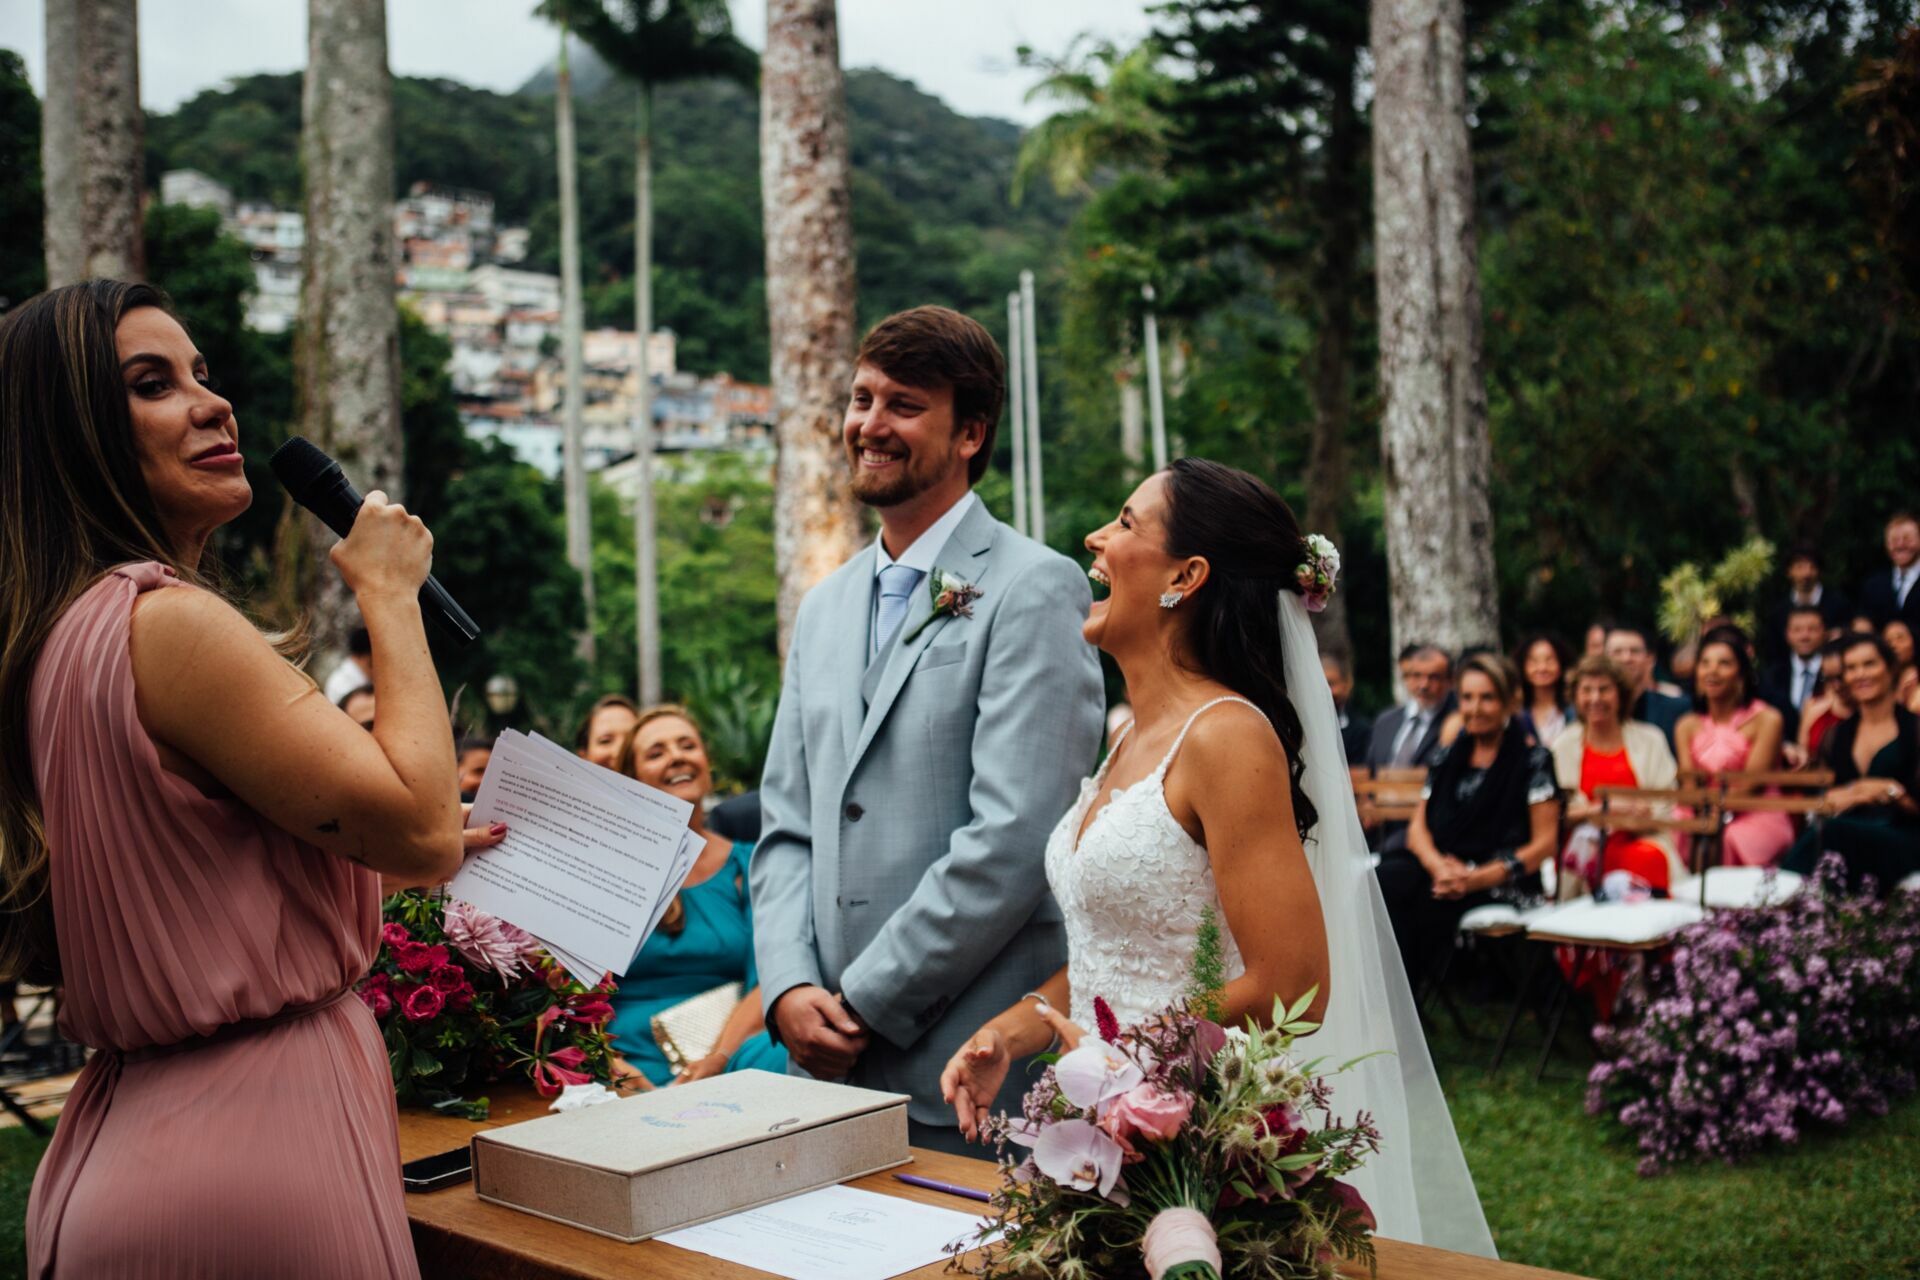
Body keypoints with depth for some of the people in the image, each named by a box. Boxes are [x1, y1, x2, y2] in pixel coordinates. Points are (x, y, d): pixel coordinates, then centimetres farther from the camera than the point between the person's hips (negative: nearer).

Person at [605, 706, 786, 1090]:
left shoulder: (750, 866, 13)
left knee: (777, 1059, -34)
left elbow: (766, 981, 2)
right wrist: (619, 1075, -15)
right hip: (633, 1067, -2)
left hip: (727, 1061, 2)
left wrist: (709, 1068, -16)